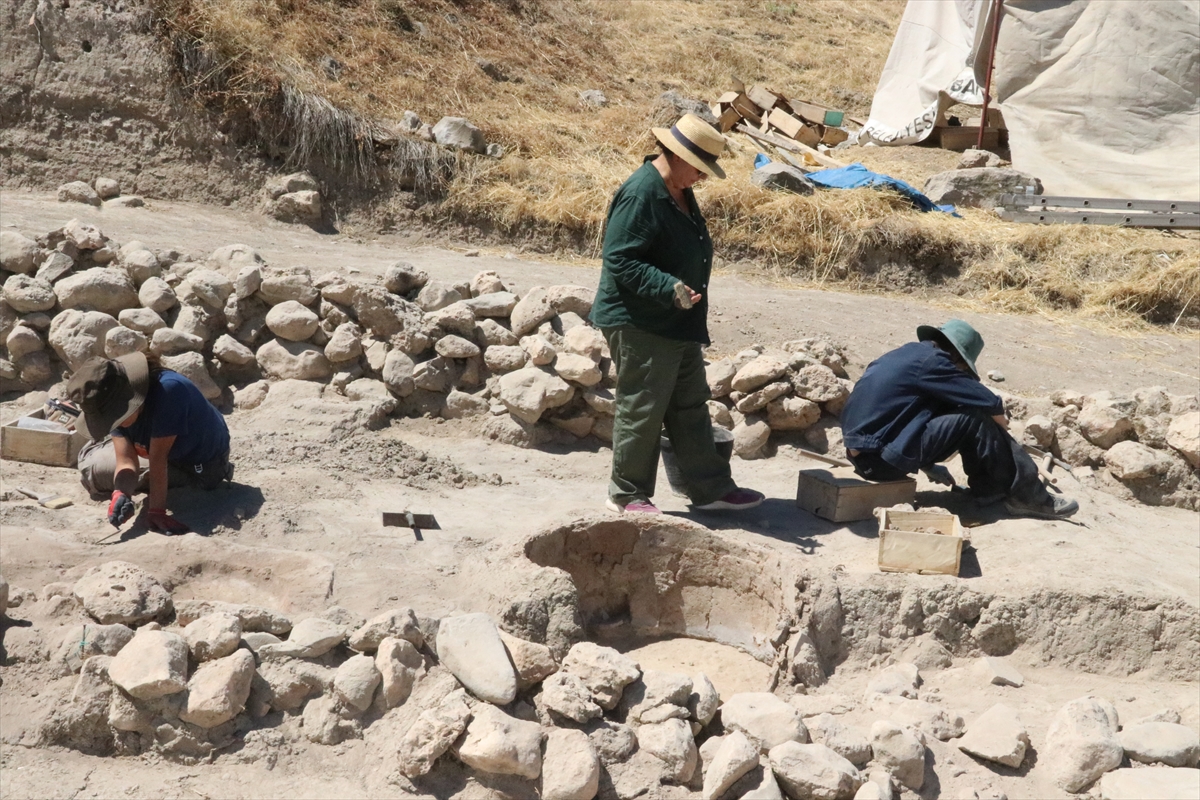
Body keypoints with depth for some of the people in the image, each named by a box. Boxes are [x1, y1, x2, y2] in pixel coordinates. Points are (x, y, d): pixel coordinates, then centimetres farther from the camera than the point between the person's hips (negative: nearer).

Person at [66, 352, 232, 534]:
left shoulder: (167, 391, -40)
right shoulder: (116, 405, -20)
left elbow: (158, 459, -38)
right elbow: (126, 462, -23)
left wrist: (156, 512, -36)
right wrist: (121, 493, -44)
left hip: (204, 464, -6)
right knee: (91, 464, 0)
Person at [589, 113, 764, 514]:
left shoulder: (679, 192, 10)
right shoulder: (640, 194, -20)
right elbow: (619, 261, -25)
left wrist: (689, 292, 22)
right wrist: (669, 288, -32)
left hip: (678, 327, 10)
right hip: (639, 327, -10)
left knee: (691, 408, 15)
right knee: (641, 411, 0)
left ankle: (711, 489, 25)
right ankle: (627, 494, 14)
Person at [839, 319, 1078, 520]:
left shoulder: (904, 355, 16)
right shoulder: (931, 360, -11)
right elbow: (991, 404, -12)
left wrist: (930, 467, 33)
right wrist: (1001, 422, 10)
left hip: (861, 455, 9)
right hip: (881, 459, -9)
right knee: (975, 421, -8)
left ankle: (989, 487, 17)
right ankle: (1025, 495, 2)